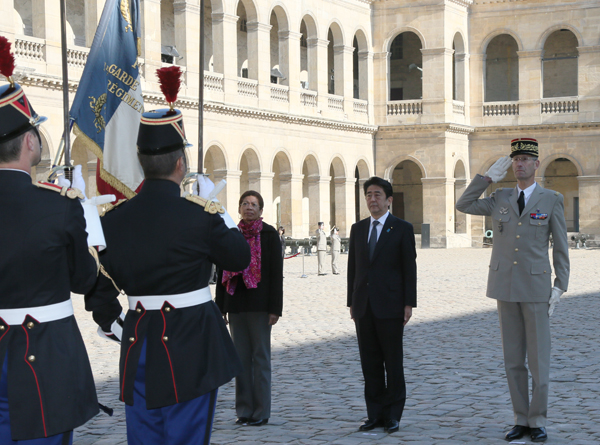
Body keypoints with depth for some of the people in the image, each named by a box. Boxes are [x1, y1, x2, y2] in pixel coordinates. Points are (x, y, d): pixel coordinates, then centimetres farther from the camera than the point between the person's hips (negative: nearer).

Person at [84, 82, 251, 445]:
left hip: (139, 346, 5)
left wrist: (112, 325, 23)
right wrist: (216, 206, 10)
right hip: (192, 346, -4)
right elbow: (240, 258, 3)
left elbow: (98, 287, 7)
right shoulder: (199, 215, -14)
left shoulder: (115, 218, 0)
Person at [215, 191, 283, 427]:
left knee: (260, 356, 0)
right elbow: (222, 271, 12)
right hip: (236, 304, 4)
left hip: (259, 305, -4)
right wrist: (220, 306, 8)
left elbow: (276, 272, -5)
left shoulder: (269, 234, -1)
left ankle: (261, 411, 5)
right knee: (241, 357, 7)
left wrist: (275, 308, -11)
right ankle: (244, 410, 13)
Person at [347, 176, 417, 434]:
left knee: (393, 362, 1)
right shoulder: (358, 229, 13)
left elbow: (409, 268, -3)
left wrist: (409, 304, -8)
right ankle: (375, 415, 12)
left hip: (390, 306, -4)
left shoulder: (402, 229, 0)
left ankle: (393, 415, 8)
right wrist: (352, 302, 10)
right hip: (364, 306, 4)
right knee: (370, 362, 6)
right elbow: (352, 267, 14)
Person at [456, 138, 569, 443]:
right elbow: (462, 206, 3)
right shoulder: (500, 199, 8)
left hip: (536, 287, -3)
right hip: (505, 287, 3)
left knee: (538, 357, -2)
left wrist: (560, 287, -9)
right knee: (513, 358, 5)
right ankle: (521, 420, 13)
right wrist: (489, 177, 0)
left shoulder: (552, 200, -2)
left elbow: (561, 247, -1)